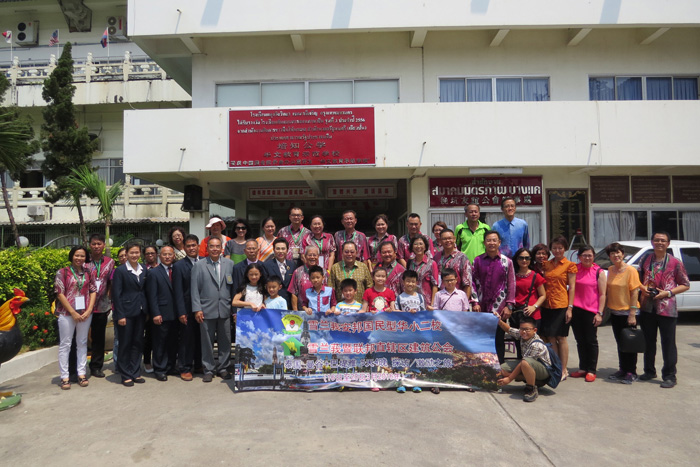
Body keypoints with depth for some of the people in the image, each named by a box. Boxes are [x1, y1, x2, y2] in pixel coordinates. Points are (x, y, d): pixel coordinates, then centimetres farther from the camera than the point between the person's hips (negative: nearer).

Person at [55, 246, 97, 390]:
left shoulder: (88, 273, 7)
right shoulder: (62, 272, -2)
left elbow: (93, 291, 7)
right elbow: (60, 293, -6)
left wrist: (89, 310, -6)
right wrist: (73, 312, -11)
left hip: (85, 313, 3)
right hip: (67, 313, -3)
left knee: (82, 343, 10)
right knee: (65, 344, 3)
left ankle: (82, 374, 17)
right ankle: (65, 377, 10)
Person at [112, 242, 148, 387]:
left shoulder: (144, 270, 8)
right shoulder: (120, 270, -6)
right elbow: (116, 294, -9)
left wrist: (147, 310, 6)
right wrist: (120, 315, -13)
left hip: (140, 312, 5)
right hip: (126, 312, -5)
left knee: (138, 343, 11)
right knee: (125, 344, 4)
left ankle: (135, 373, 22)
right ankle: (126, 375, 16)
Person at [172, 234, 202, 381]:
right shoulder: (178, 266, -2)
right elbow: (178, 292, -5)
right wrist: (181, 312, -11)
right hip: (188, 310, -3)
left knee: (201, 339, 12)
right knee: (186, 340, 4)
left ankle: (199, 365, 28)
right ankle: (185, 368, 17)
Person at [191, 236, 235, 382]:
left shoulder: (230, 264, 5)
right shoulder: (199, 265, 1)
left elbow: (234, 287, 6)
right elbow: (194, 289, -1)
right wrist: (197, 309, -7)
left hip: (225, 310, 2)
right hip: (206, 310, -1)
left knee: (225, 341, 8)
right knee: (207, 342, 6)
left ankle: (223, 368, 23)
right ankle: (208, 370, 20)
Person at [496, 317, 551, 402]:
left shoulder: (536, 345, -28)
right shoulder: (521, 334, -7)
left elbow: (523, 363, -26)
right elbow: (509, 329, 12)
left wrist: (509, 379, -22)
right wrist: (499, 320, -7)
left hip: (544, 370, -8)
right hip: (529, 366, 8)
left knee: (525, 362, -41)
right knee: (503, 368, -8)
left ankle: (532, 389, -19)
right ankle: (531, 380, -5)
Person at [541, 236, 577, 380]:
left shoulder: (570, 265, 0)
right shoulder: (546, 264, 12)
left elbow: (572, 287, -3)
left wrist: (570, 307, -10)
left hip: (561, 305, -4)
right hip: (547, 305, 4)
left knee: (561, 338, 2)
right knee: (550, 337, 6)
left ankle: (563, 370, 12)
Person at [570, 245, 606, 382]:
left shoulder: (598, 272, -1)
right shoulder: (574, 269, 7)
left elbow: (602, 294, -3)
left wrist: (599, 313, -9)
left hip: (591, 311, -3)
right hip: (576, 309, 3)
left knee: (591, 341, 5)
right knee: (580, 340, 11)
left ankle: (591, 370, 14)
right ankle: (582, 368, 22)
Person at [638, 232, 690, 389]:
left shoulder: (675, 263, -1)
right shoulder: (645, 261, 10)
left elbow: (685, 285, 0)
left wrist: (668, 293, -14)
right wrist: (642, 288, -3)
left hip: (667, 309, -4)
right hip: (647, 308, 4)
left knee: (668, 343, 1)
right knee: (648, 342, 14)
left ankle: (669, 376, 11)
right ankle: (649, 371, 28)